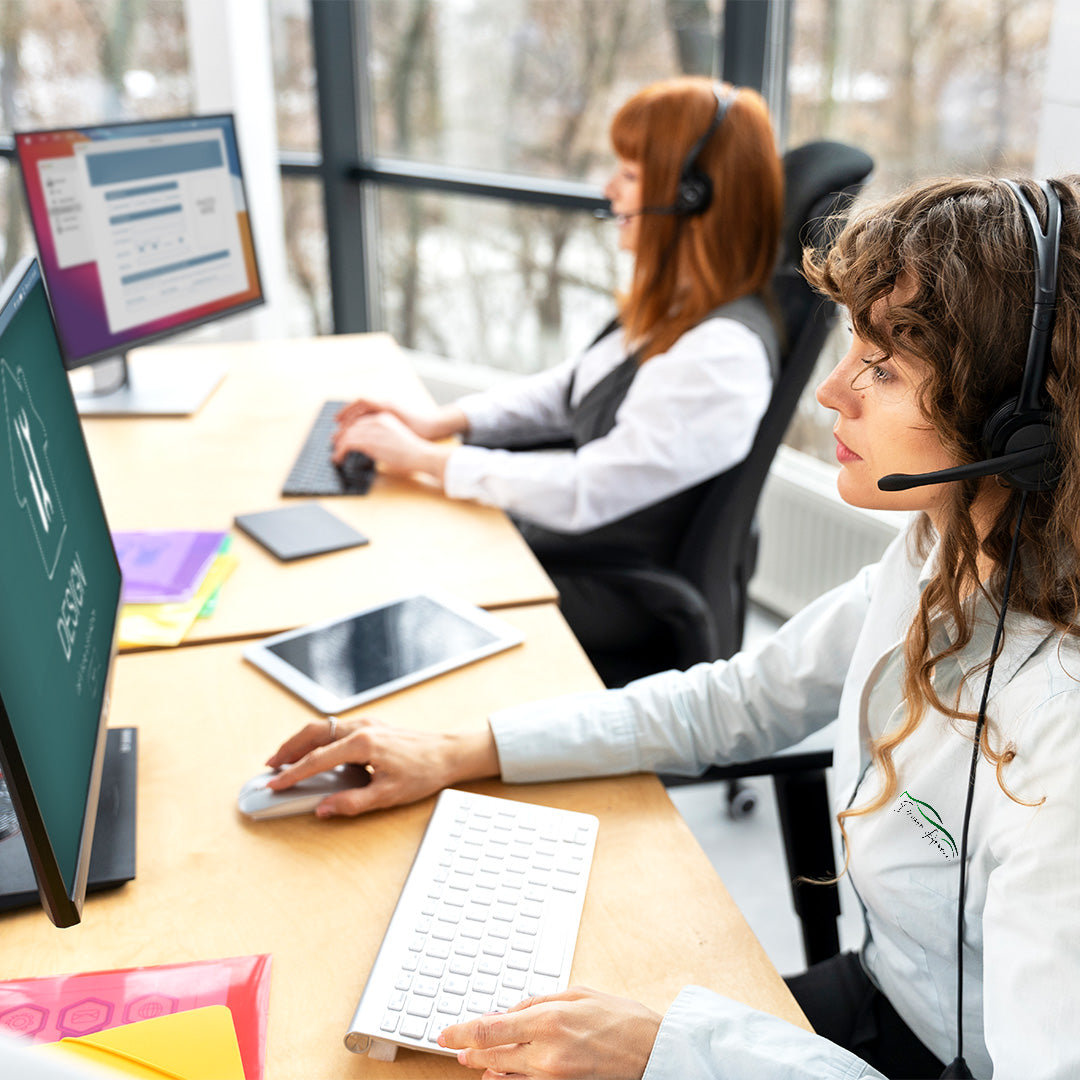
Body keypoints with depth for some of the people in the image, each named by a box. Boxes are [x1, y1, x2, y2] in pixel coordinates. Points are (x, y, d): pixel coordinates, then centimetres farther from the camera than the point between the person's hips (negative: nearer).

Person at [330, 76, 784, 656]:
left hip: (602, 599, -8)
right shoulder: (673, 305, 2)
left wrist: (424, 458, -21)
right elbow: (571, 388, 13)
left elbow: (583, 494, -29)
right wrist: (440, 420, 0)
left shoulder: (722, 353, -29)